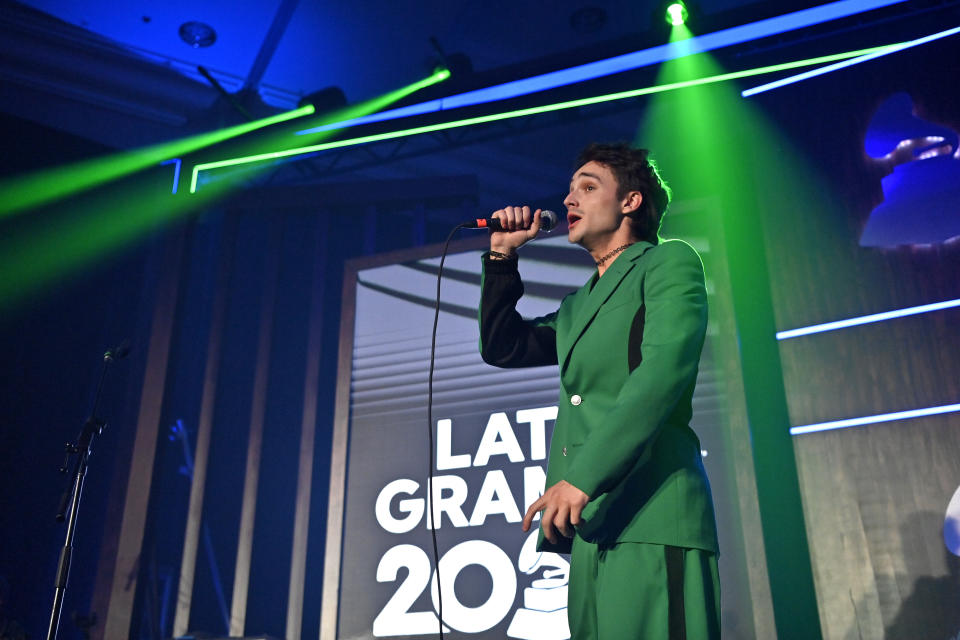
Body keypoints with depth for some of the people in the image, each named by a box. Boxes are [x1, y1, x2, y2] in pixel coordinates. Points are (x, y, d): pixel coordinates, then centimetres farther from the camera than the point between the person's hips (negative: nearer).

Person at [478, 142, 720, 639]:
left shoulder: (670, 262, 2)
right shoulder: (579, 305, 26)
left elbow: (665, 368, -13)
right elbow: (501, 347, 29)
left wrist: (580, 477, -21)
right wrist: (502, 257, 17)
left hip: (650, 521, -7)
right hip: (589, 525, 7)